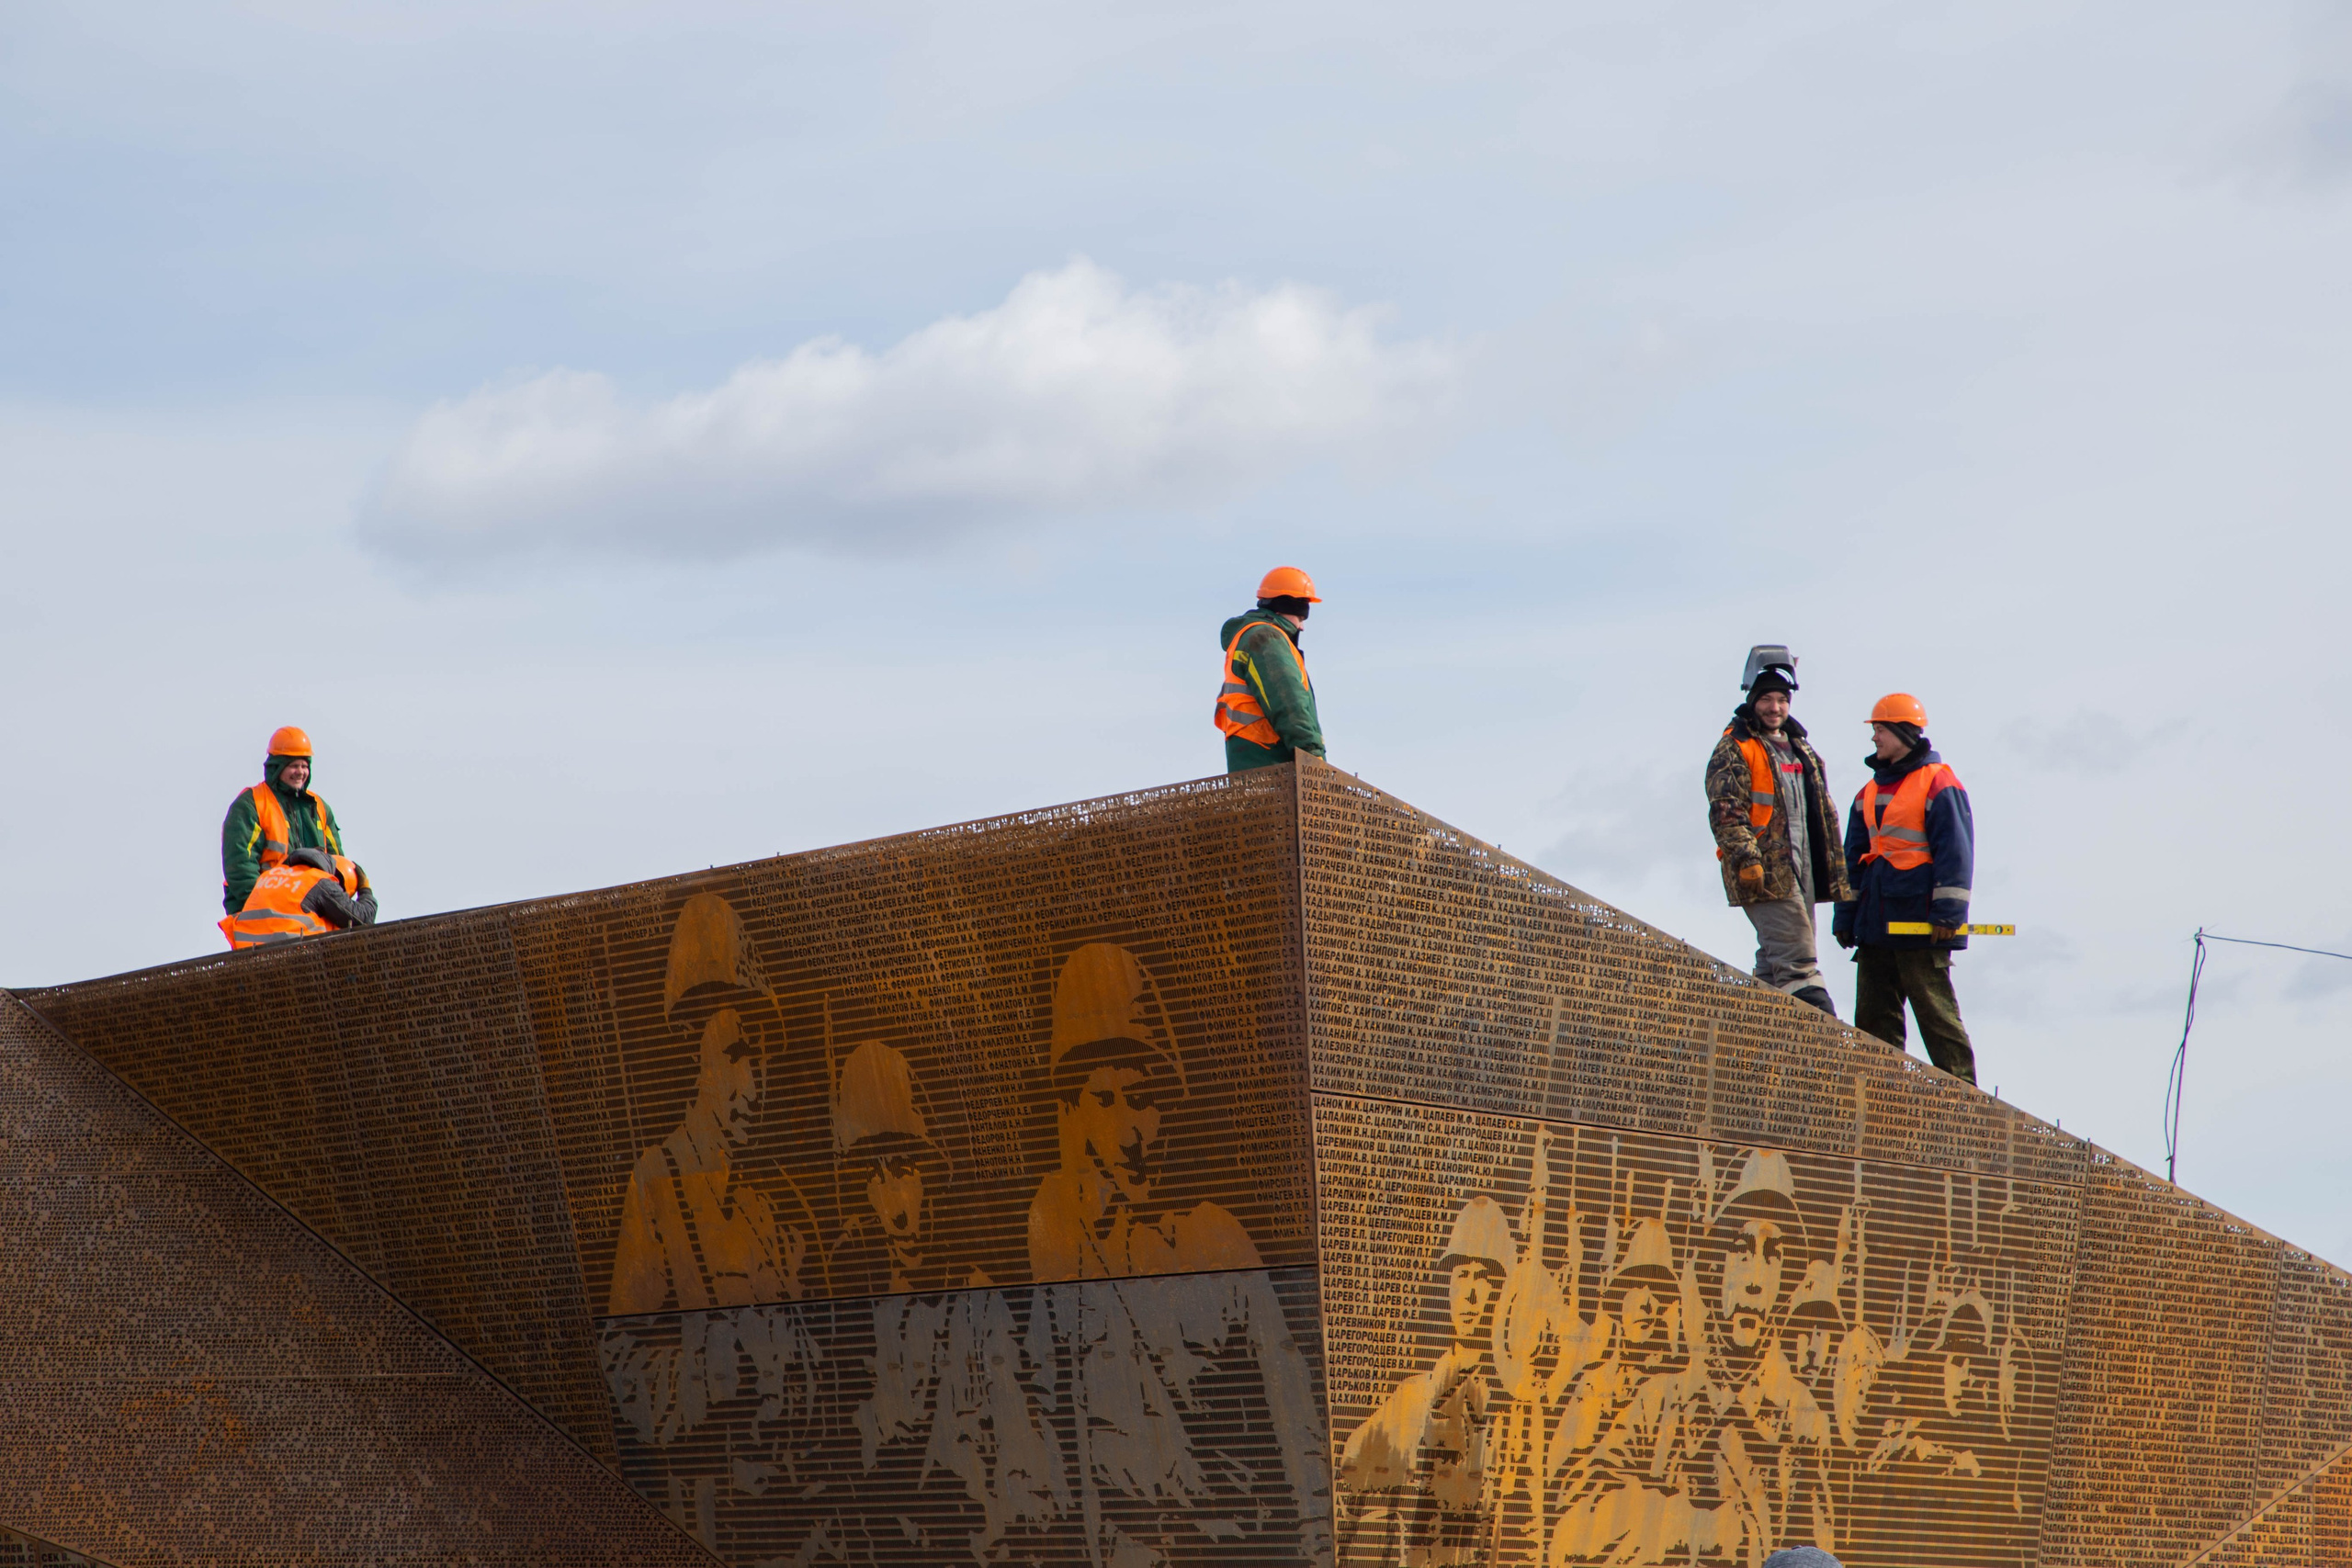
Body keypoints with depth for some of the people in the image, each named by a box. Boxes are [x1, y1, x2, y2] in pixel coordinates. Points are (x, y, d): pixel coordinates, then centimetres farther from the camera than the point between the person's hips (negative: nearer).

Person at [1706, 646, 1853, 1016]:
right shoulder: (1735, 749, -3)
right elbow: (1725, 809, -12)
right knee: (1797, 960, -15)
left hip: (1802, 871, 8)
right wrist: (1745, 857, -24)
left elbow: (1824, 814, 26)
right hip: (1765, 873, -8)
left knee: (1775, 961, 9)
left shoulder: (1801, 750, 22)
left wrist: (1836, 871, 22)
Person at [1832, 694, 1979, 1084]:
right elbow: (1855, 857, 21)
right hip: (1876, 925, 8)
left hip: (1919, 922, -8)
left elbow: (1955, 851, -10)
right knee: (1874, 1015, 6)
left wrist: (1947, 913, -16)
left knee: (1935, 1010, -7)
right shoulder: (1870, 791, 18)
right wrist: (1845, 916, 17)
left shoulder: (1938, 785, -5)